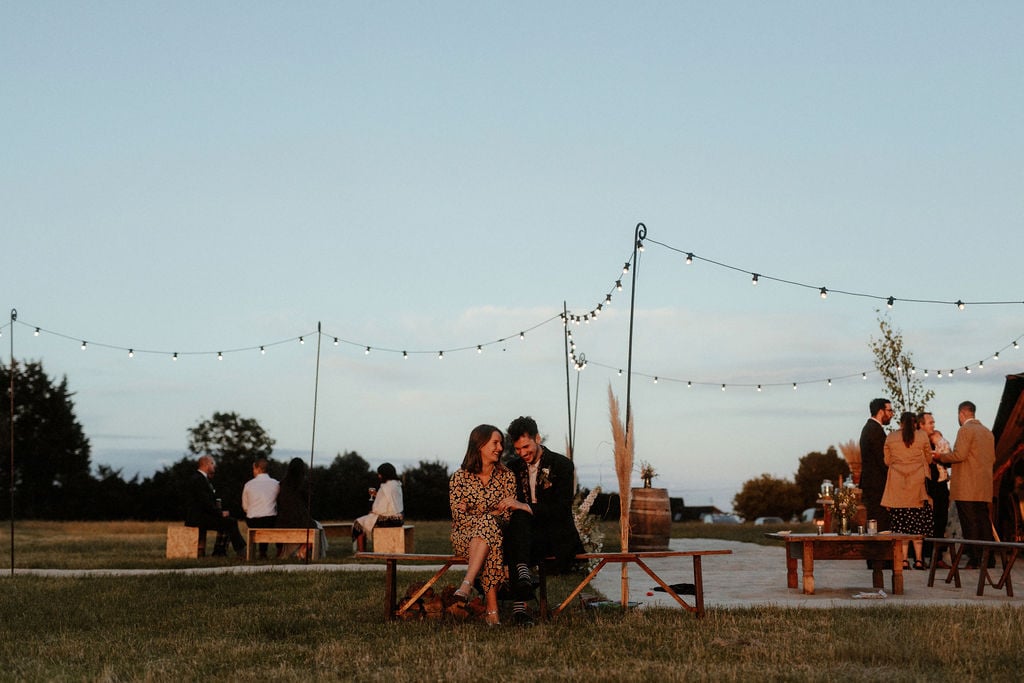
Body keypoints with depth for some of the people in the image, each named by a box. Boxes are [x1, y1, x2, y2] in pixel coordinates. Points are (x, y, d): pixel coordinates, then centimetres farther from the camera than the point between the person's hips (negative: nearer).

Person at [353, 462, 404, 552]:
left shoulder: (386, 487, -19)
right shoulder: (397, 484, 10)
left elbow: (382, 508, -21)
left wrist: (373, 511, -3)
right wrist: (376, 495, 10)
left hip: (389, 519, -10)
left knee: (359, 523, 5)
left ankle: (361, 553, 5)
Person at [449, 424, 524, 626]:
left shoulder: (506, 476, 8)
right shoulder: (459, 477, 1)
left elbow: (508, 514, 3)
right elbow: (459, 518, -5)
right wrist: (492, 517, -17)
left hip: (498, 533, 1)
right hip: (464, 537, -1)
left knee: (488, 526, -38)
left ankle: (467, 584, -51)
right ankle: (492, 607, -47)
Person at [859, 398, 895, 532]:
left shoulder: (868, 428, 18)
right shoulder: (876, 430, -14)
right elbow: (883, 460, -18)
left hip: (869, 482, 10)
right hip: (877, 485, -10)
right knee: (881, 524, -11)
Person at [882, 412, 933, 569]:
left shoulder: (890, 438, 4)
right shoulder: (922, 436, 1)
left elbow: (887, 461, 10)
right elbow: (929, 459, 9)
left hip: (897, 485, 1)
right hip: (917, 484, -1)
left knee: (901, 522, 2)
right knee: (918, 521, 4)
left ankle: (903, 559, -3)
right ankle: (918, 559, 1)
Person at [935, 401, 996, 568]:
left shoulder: (965, 430, -10)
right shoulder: (987, 432, 16)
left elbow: (959, 455, -17)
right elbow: (992, 459, 19)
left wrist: (940, 457, -3)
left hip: (966, 487, -8)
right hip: (984, 488, 8)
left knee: (970, 523, -7)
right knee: (983, 521, 10)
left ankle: (974, 558, -9)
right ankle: (988, 558, 10)